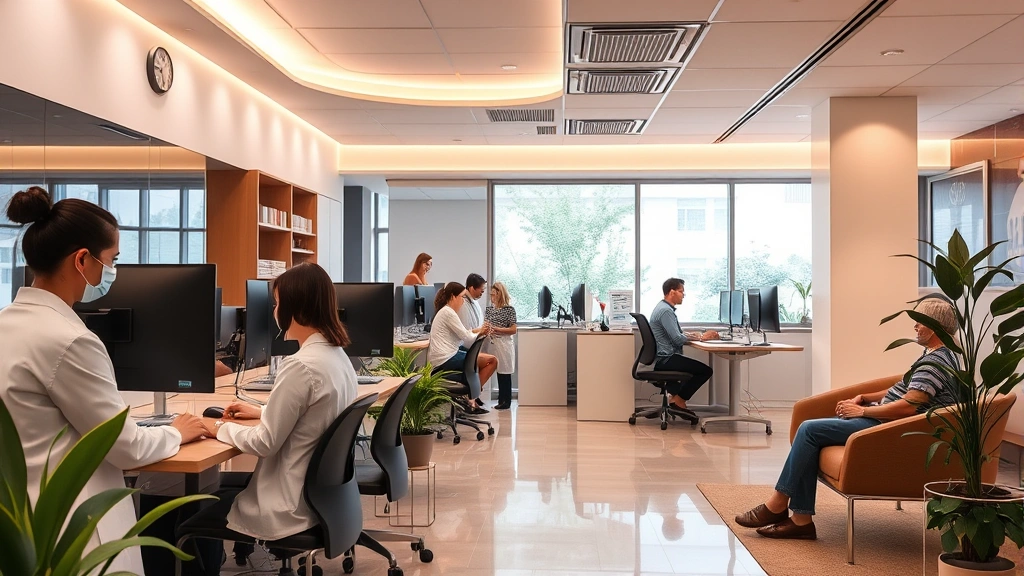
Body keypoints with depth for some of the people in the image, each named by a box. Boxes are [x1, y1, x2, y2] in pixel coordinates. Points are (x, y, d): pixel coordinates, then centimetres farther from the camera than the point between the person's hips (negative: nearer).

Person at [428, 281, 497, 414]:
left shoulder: (446, 311, 17)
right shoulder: (448, 313, -14)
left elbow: (462, 333, 19)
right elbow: (467, 338, -14)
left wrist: (479, 330, 5)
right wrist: (479, 333, 5)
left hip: (445, 358, 11)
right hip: (445, 360, -11)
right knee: (492, 361, -9)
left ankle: (472, 397, 14)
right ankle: (472, 397, 3)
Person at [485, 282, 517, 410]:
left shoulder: (509, 309, -4)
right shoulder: (488, 309, 11)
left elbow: (513, 330, -7)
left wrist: (497, 329, -15)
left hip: (504, 345, -5)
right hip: (492, 344, 5)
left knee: (504, 373, 1)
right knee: (499, 373, 9)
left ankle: (506, 402, 8)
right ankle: (501, 400, 17)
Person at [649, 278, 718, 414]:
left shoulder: (664, 308, 14)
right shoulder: (666, 311, -19)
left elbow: (678, 333, 18)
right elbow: (678, 339, -24)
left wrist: (701, 334, 7)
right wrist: (701, 337, -12)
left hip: (663, 358, 11)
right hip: (666, 359, -11)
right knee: (706, 370, -10)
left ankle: (673, 395, 19)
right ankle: (679, 400, 0)